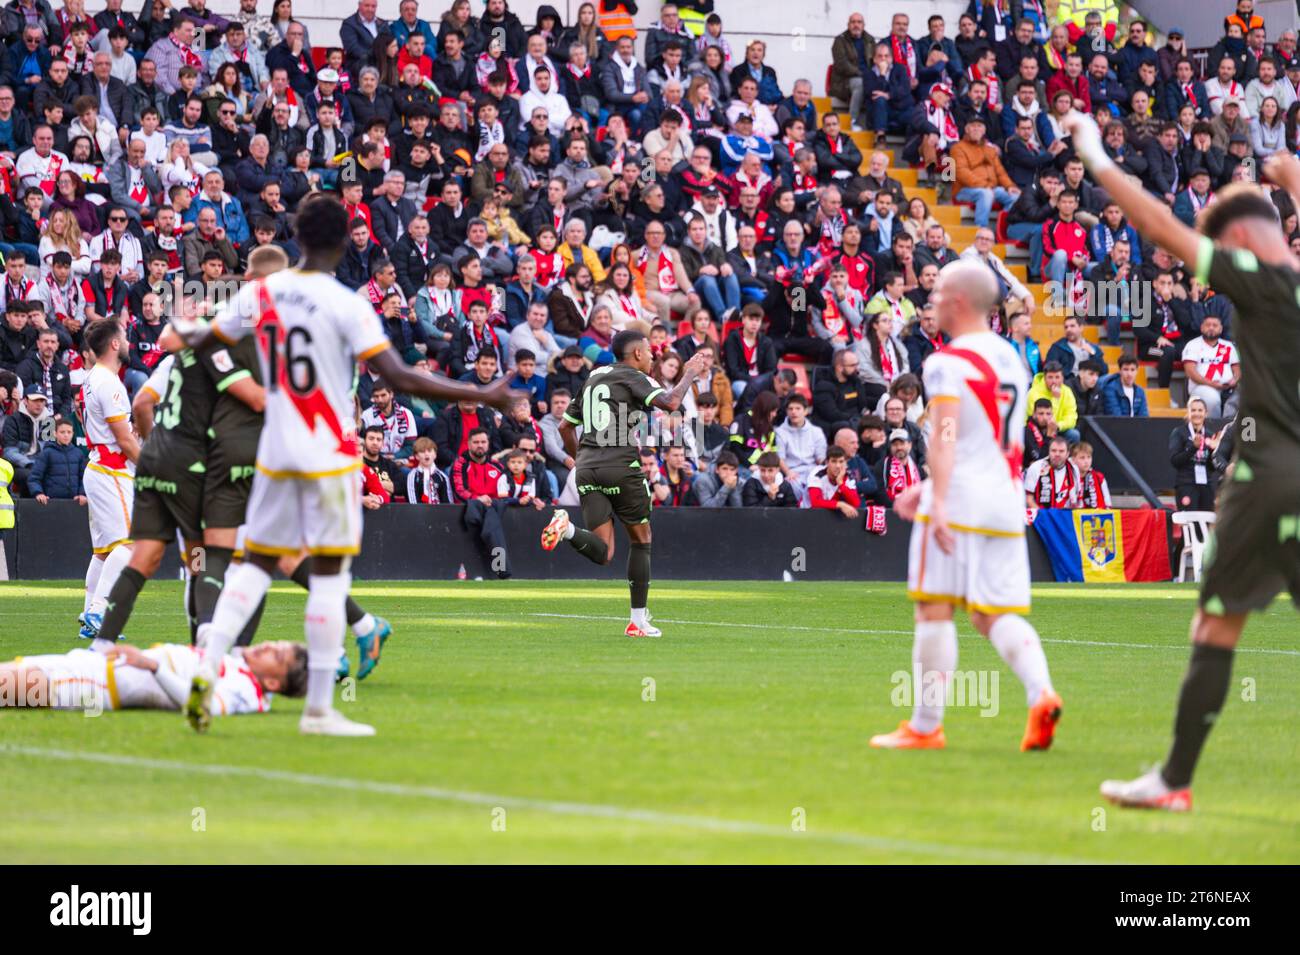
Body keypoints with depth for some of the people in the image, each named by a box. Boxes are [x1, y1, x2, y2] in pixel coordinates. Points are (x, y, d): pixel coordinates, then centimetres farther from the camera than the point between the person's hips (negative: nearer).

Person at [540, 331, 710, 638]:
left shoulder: (594, 378, 21)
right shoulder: (633, 377, -1)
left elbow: (565, 426, 26)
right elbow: (670, 403, -17)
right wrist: (689, 373, -1)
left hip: (587, 471, 5)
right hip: (622, 469, -5)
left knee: (602, 553, -1)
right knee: (641, 541, 13)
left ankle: (567, 528, -31)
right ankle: (638, 621, 14)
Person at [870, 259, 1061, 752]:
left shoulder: (948, 364, -8)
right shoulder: (1011, 360, 19)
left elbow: (945, 436, -21)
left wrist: (939, 500, -29)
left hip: (959, 498, -7)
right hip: (1007, 497, 8)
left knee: (934, 609, 0)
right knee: (996, 613, 8)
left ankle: (925, 725, 4)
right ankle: (1041, 692, -16)